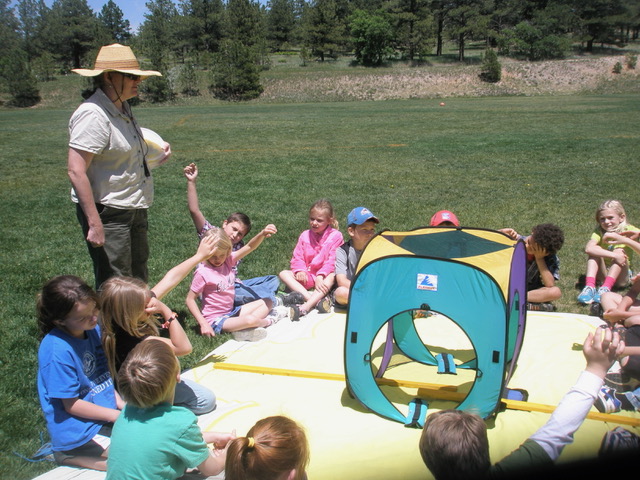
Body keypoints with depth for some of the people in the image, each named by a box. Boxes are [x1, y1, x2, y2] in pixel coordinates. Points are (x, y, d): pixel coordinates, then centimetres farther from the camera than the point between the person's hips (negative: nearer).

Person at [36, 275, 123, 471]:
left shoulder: (93, 328, -4)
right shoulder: (57, 352, -25)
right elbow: (71, 405, -18)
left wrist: (121, 402, -4)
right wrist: (117, 415, -15)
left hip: (108, 409, 8)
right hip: (78, 431, -7)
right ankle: (70, 455, 1)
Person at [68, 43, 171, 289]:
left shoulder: (122, 108, 9)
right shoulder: (93, 115, -20)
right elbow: (76, 171, -25)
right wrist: (94, 223, -27)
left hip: (134, 209, 10)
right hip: (107, 213, -9)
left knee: (138, 277, 22)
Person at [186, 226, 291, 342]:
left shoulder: (228, 260, -1)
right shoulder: (202, 273, -18)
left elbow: (249, 247, -7)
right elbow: (190, 299, -14)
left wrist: (263, 234, -27)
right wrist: (203, 324, -20)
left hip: (232, 311, 8)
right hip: (217, 319, -8)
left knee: (267, 302, 10)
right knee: (250, 320, -31)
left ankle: (245, 330, -13)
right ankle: (269, 320, 4)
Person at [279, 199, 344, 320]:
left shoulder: (335, 236, -4)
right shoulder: (305, 235, 7)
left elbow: (332, 260, -13)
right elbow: (297, 257, 4)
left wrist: (320, 276, -26)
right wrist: (300, 271, -17)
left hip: (324, 277, -3)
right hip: (307, 277, 4)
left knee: (332, 277, -36)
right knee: (284, 274, -19)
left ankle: (305, 307, -51)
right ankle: (316, 300, -39)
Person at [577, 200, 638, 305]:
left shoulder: (628, 230, -8)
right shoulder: (599, 232, -11)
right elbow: (588, 248, -31)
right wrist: (614, 255, -38)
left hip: (620, 277, 0)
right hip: (602, 275, 0)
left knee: (619, 250, -24)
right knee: (594, 252, -21)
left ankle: (605, 288, -39)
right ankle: (589, 287, -38)